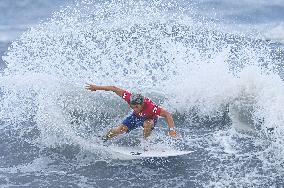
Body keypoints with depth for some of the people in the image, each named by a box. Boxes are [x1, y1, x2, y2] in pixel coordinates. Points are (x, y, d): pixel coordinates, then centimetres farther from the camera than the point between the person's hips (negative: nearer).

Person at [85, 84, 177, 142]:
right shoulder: (130, 98, -35)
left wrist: (171, 130, -51)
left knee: (147, 124, -38)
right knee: (119, 130, -8)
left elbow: (167, 114, -41)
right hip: (136, 117, 3)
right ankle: (103, 140, 22)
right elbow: (114, 89, -25)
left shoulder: (150, 107, -44)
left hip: (150, 119, -3)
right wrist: (96, 87, -17)